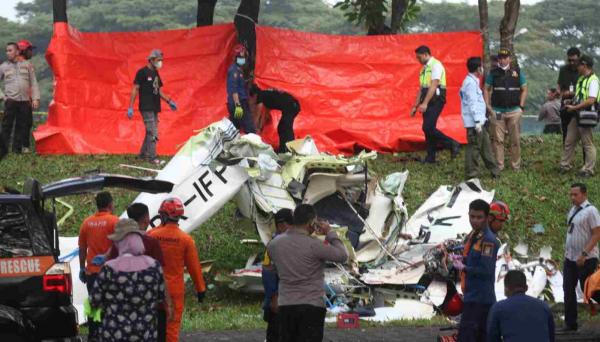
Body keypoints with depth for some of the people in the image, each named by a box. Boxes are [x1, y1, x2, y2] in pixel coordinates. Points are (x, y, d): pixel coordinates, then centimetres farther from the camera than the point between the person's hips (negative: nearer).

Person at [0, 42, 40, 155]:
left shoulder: (27, 64, 11)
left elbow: (34, 83, 11)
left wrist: (35, 98, 4)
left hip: (25, 101, 2)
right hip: (10, 100, -2)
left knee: (23, 126, 4)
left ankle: (18, 148, 12)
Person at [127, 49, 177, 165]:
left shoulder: (155, 74, 15)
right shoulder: (142, 72, -9)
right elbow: (135, 89, -11)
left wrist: (169, 101, 12)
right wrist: (130, 107, -15)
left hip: (155, 108, 8)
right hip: (146, 107, -8)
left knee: (151, 132, 12)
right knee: (153, 133, -12)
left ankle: (143, 154, 23)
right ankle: (152, 157, -11)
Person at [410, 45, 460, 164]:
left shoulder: (436, 65, -10)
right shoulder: (424, 68, 19)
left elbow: (433, 85, -19)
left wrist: (425, 103, -25)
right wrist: (415, 106, 18)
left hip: (435, 100, -9)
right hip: (427, 102, 9)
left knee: (428, 127, -17)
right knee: (427, 129, 7)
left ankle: (452, 144, -7)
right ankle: (430, 157, 11)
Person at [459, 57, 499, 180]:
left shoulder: (473, 81, 16)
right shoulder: (471, 83, -16)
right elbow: (472, 103, -20)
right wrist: (477, 121, -22)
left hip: (479, 121, 11)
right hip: (474, 122, -11)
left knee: (485, 146, 15)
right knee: (474, 147, -6)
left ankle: (494, 171, 21)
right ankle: (471, 174, -1)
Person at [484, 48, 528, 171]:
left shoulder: (517, 72, 6)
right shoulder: (493, 73, 5)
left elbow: (524, 89, 11)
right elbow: (486, 90, 9)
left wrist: (521, 107, 2)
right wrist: (488, 107, 0)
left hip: (514, 111, 0)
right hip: (497, 111, 0)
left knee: (515, 140, 3)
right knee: (498, 140, -2)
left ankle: (516, 165, 11)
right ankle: (499, 165, 4)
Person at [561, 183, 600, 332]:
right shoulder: (573, 210, 10)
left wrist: (584, 254, -22)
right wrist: (567, 250, 11)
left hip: (586, 260, -8)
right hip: (570, 258, 8)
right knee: (568, 291, 9)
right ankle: (570, 323, 17)